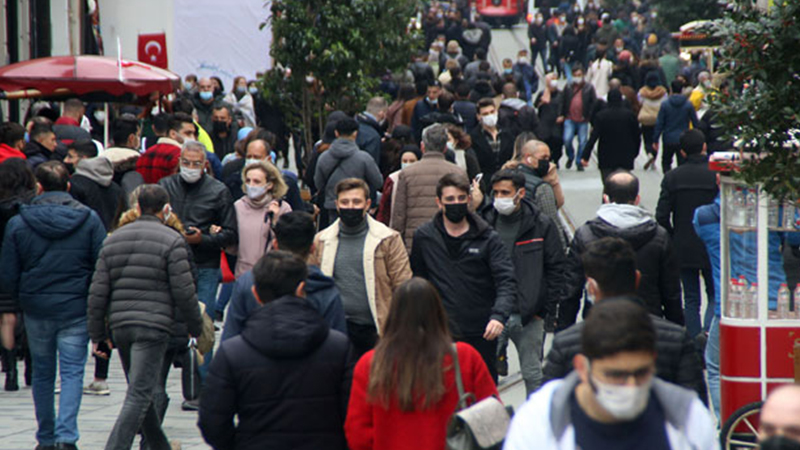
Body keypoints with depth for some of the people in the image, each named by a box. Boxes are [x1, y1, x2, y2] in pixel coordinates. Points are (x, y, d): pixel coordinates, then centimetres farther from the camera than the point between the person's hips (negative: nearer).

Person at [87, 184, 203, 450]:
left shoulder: (114, 239, 13)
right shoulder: (171, 241, -4)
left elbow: (98, 292, 10)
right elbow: (184, 291, -8)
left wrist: (97, 334, 14)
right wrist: (196, 328, 5)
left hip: (119, 326, 6)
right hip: (154, 327, -6)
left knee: (142, 392, 19)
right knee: (139, 395, -9)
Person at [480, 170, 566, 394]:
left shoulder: (542, 225, 0)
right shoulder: (484, 223, 2)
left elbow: (556, 270, 2)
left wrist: (549, 311, -4)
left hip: (529, 316, -1)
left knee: (532, 373, 7)